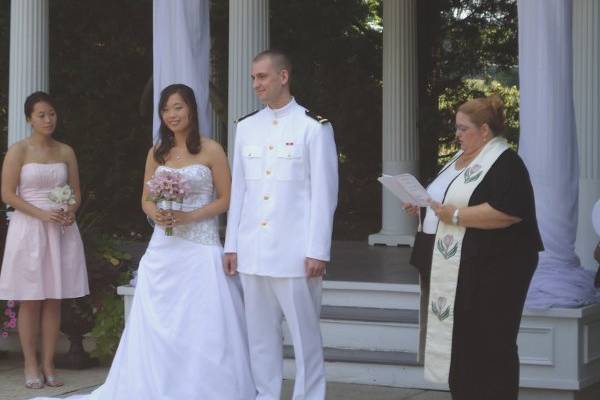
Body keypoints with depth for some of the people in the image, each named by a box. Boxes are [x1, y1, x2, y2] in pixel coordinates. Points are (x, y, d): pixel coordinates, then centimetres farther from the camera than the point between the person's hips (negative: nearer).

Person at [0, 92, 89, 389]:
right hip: (29, 230, -4)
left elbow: (76, 194, 14)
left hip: (62, 231, 4)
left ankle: (48, 365, 10)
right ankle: (31, 367, 5)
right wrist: (42, 214, -17)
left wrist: (70, 212, -8)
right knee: (30, 301, -1)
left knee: (54, 301, 4)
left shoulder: (66, 152, 10)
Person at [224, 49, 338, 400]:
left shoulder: (314, 126, -4)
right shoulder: (246, 127, 12)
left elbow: (324, 193, -7)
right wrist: (231, 245, 11)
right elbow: (239, 190, 14)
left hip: (295, 251, -5)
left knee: (305, 335, 1)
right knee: (260, 335, 10)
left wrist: (318, 251, -10)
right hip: (253, 251, 5)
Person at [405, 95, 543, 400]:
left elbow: (509, 211, -25)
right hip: (453, 269, 9)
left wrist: (456, 215, -23)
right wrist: (423, 205, 6)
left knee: (489, 346, -4)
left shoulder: (504, 163, -12)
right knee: (459, 341, 12)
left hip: (488, 272, -9)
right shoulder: (461, 159, 17)